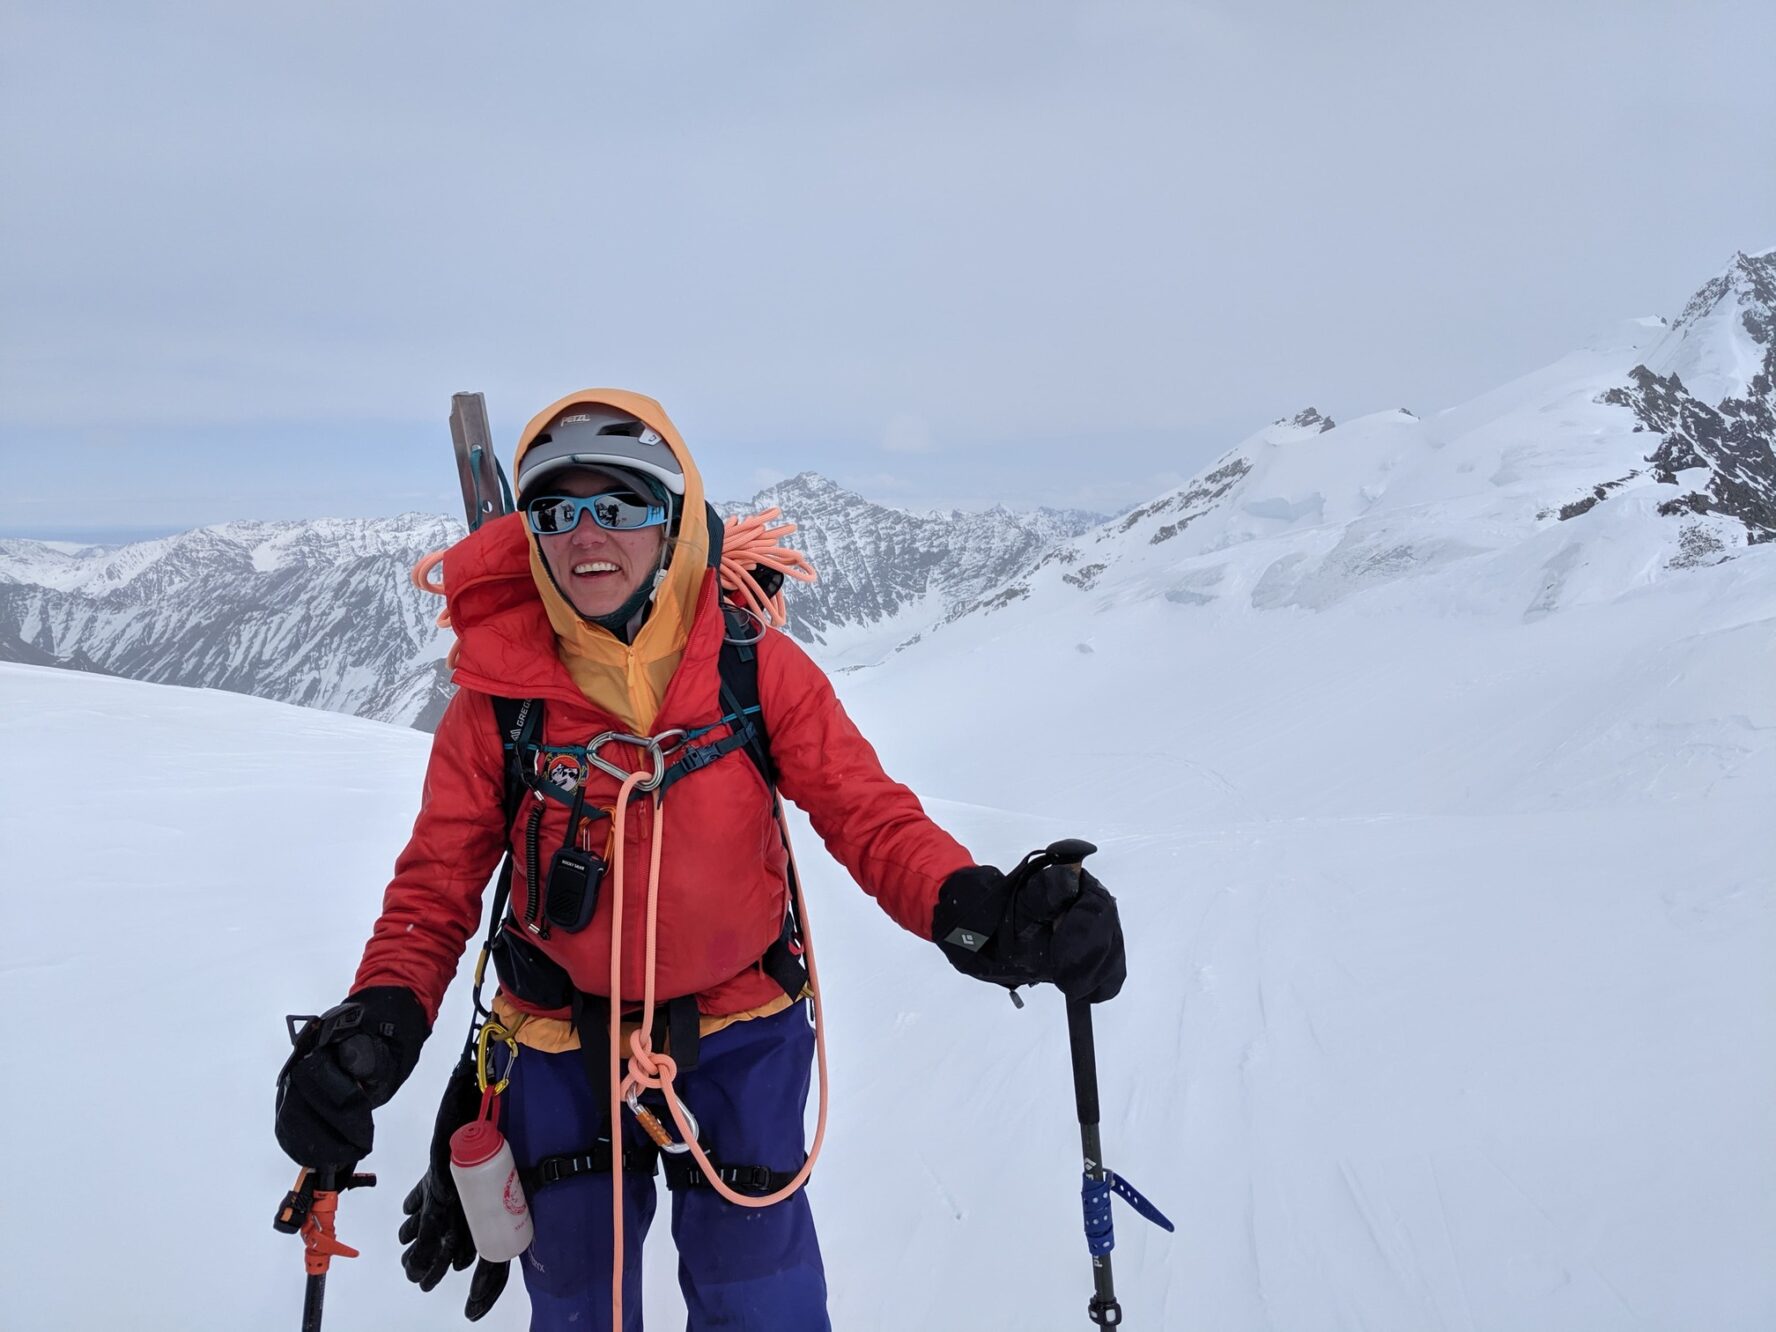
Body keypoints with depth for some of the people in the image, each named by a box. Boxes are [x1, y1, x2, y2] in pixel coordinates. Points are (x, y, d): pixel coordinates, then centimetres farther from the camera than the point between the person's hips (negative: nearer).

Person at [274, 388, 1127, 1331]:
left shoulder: (757, 667, -15)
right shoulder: (496, 692, -13)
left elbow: (869, 814, -15)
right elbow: (437, 881, -7)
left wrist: (976, 910, -34)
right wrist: (383, 1015, -25)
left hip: (740, 1032, -1)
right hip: (563, 1043, 1)